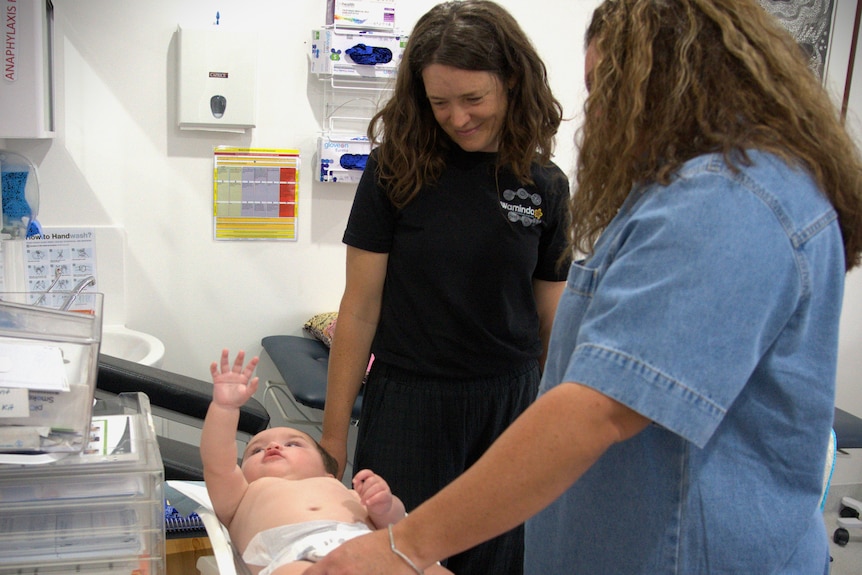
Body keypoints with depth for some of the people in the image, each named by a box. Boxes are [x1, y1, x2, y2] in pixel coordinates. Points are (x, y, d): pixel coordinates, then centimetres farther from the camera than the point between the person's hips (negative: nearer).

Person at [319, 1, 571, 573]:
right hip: (408, 404, -2)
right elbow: (361, 307, -4)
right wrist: (334, 433, -3)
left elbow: (552, 320, 6)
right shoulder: (398, 168, -6)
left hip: (508, 406, 2)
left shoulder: (545, 184, 0)